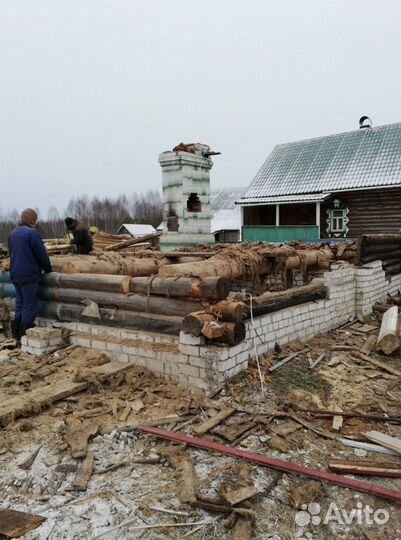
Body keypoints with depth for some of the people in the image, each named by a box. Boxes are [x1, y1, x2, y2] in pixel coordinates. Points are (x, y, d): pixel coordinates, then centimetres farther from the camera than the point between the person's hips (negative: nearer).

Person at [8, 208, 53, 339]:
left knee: (20, 304, 15)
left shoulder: (13, 233, 13)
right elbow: (42, 254, -11)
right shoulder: (32, 232, -13)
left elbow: (12, 253, 19)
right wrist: (48, 269, 2)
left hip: (15, 274, 8)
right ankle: (25, 336, -1)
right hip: (29, 275, -8)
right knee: (30, 306, -2)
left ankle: (16, 333, 17)